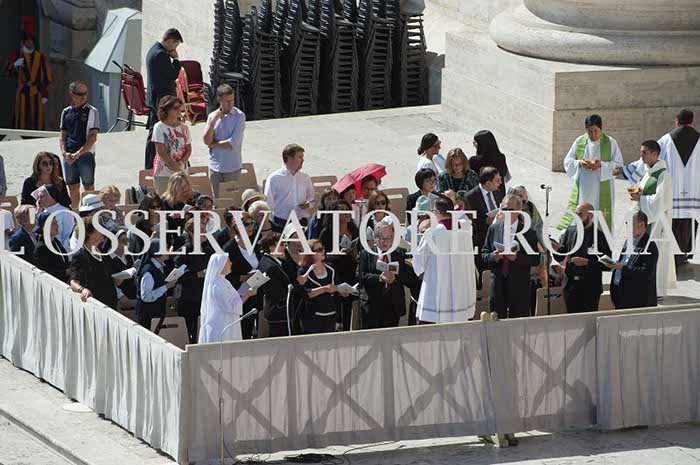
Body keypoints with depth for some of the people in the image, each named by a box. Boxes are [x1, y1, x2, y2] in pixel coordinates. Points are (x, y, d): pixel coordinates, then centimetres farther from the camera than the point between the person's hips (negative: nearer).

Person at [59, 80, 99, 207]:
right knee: (72, 188, 9)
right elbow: (62, 135, 12)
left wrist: (78, 154, -15)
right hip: (69, 156, 4)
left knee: (88, 187, -1)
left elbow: (93, 137, -8)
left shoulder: (92, 112, -2)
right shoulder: (66, 112, 10)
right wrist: (64, 153, -6)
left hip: (86, 154, -4)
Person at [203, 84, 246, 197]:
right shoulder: (212, 116, 6)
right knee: (217, 200, 8)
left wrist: (214, 144, -2)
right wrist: (212, 122, -12)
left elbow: (233, 143, -13)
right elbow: (207, 141, -2)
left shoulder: (239, 116, -6)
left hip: (232, 167, -3)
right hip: (215, 166, 3)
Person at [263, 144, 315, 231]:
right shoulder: (274, 178, 0)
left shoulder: (305, 178, 14)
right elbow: (269, 203, -1)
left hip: (302, 223, 4)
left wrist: (308, 204, -1)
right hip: (281, 223, -4)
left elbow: (312, 197, 22)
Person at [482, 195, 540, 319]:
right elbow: (484, 254, 10)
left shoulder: (528, 232, 0)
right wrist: (493, 257, -12)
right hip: (497, 285, 2)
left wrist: (517, 257, -20)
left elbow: (535, 260, -5)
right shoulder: (493, 229, 8)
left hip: (519, 287, -2)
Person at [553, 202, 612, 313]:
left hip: (590, 287, -4)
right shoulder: (570, 231, 9)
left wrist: (586, 262, -18)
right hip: (571, 284, 4)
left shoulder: (600, 235, -6)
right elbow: (560, 256, 12)